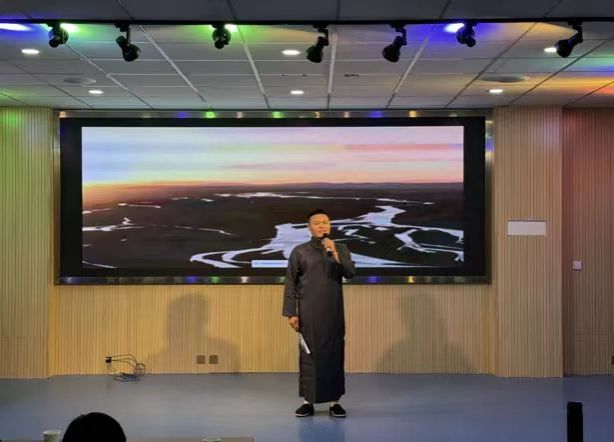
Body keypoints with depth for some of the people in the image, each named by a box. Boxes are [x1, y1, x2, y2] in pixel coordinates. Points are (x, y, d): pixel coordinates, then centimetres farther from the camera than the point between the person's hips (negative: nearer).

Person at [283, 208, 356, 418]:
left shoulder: (341, 249, 6)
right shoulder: (299, 251, 2)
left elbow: (350, 273, -7)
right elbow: (290, 284, 1)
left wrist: (335, 254, -20)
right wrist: (291, 313, -4)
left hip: (334, 313, 1)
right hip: (308, 313, -1)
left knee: (334, 353, 2)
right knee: (308, 354, 0)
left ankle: (335, 401, 9)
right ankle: (308, 401, 9)